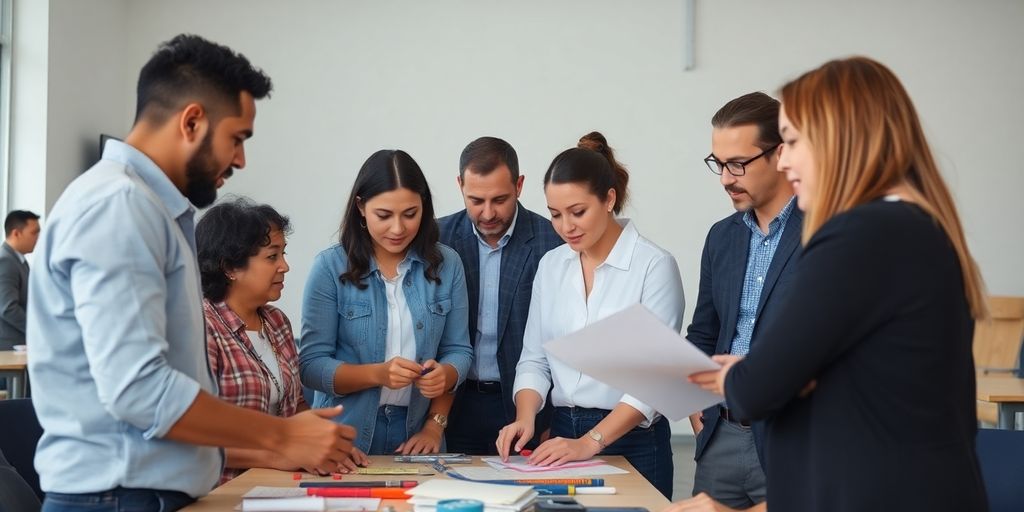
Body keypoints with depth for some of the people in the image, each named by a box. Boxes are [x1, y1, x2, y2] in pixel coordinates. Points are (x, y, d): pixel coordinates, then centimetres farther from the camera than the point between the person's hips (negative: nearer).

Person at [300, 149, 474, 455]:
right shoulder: (331, 267, -3)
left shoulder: (446, 264, 5)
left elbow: (458, 350, 8)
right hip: (347, 439, -1)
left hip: (418, 438, 2)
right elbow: (311, 365, -5)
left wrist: (435, 426, -5)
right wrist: (377, 374, -19)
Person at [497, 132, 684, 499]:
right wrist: (525, 419, -10)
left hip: (631, 442, -4)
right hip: (562, 435, 5)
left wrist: (591, 442, -22)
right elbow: (534, 358, 8)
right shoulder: (551, 265, 6)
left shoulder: (654, 265, -11)